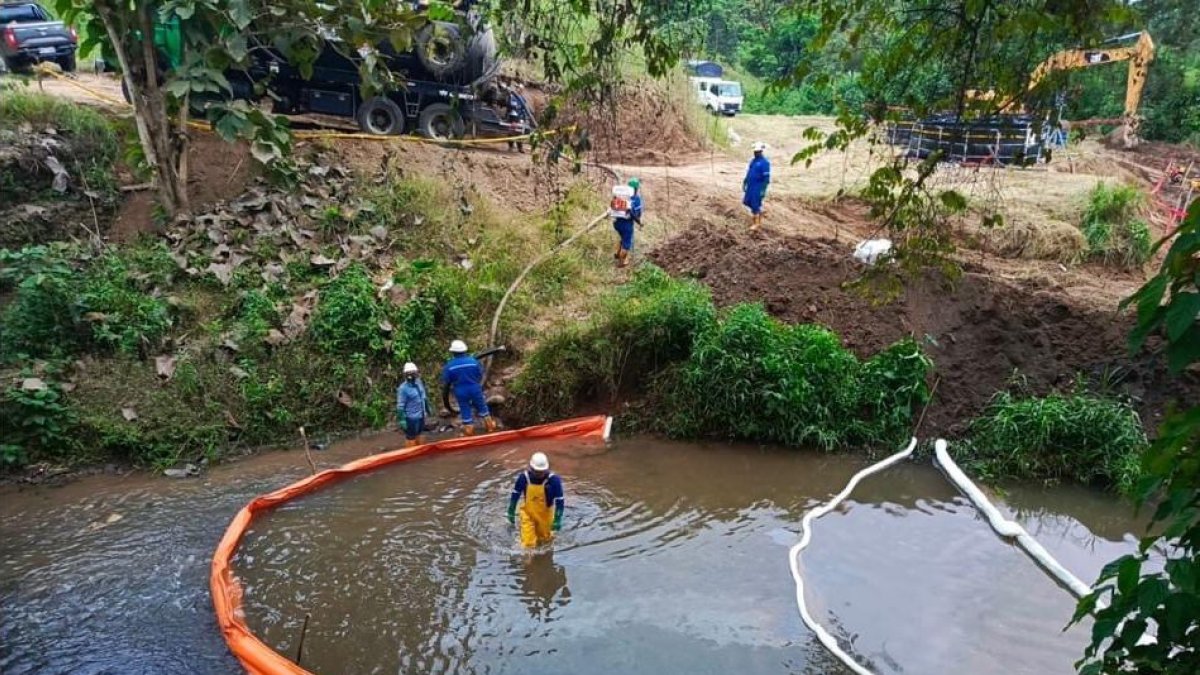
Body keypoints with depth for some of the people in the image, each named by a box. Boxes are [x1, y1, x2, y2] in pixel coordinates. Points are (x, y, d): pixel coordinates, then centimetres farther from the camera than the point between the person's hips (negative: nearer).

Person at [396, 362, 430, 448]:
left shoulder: (419, 383, -1)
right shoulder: (403, 388, -21)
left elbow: (424, 397, 14)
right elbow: (400, 406, -20)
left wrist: (427, 409, 21)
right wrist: (402, 419, -20)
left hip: (421, 415, 7)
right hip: (411, 417, -7)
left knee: (419, 434, 23)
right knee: (410, 438, 6)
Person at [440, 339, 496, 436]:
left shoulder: (449, 365, -13)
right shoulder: (473, 361, -10)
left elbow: (445, 381, -6)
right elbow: (481, 375, 0)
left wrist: (452, 385, 15)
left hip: (460, 392, -1)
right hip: (475, 389, 1)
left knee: (465, 411, 12)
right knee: (482, 407, 19)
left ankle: (469, 432, 20)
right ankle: (490, 426, 32)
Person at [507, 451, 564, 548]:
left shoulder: (554, 480, -26)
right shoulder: (523, 477, -20)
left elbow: (559, 501, -16)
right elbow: (515, 495, -4)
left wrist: (558, 519, -15)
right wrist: (511, 513, 4)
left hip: (545, 514, 0)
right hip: (528, 513, 1)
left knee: (544, 540, 18)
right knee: (528, 543, 0)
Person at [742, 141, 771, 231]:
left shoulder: (765, 163, -15)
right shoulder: (753, 161, 10)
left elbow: (766, 178, -17)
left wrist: (763, 190, -20)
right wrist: (744, 183, 17)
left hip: (758, 187, -8)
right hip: (750, 186, 8)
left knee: (755, 204, -4)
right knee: (747, 202, 12)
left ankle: (756, 223, 9)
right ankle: (759, 213, 33)